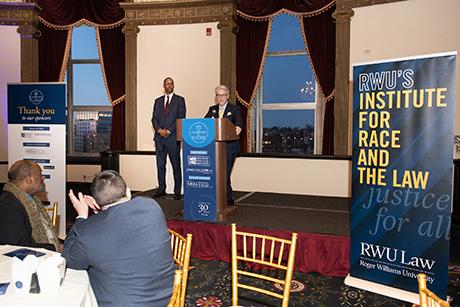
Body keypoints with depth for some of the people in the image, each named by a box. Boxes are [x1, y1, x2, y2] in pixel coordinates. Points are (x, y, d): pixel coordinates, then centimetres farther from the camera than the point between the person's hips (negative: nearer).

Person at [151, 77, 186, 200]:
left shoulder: (179, 100, 4)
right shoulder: (158, 101, 17)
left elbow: (181, 118, -3)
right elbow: (154, 118, 11)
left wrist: (168, 131, -10)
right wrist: (159, 130, -7)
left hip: (172, 137, -4)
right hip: (159, 137, 4)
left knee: (176, 165, -1)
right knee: (160, 164, 6)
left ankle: (177, 191, 4)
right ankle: (161, 189, 16)